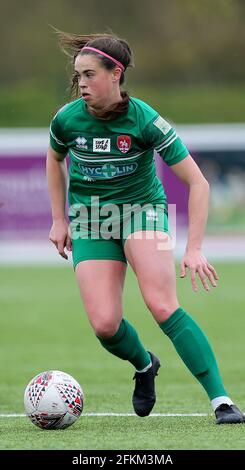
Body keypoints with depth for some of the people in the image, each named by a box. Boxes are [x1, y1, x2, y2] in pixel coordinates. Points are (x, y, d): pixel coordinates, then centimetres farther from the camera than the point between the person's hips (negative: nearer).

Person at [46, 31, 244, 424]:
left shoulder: (144, 120, -20)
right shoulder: (67, 119, -11)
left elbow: (197, 183, -15)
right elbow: (55, 160, 14)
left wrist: (194, 249, -21)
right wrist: (59, 220, 10)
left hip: (142, 209, -3)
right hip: (90, 220, 3)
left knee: (163, 306, -24)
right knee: (104, 325, -13)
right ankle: (144, 365, 23)